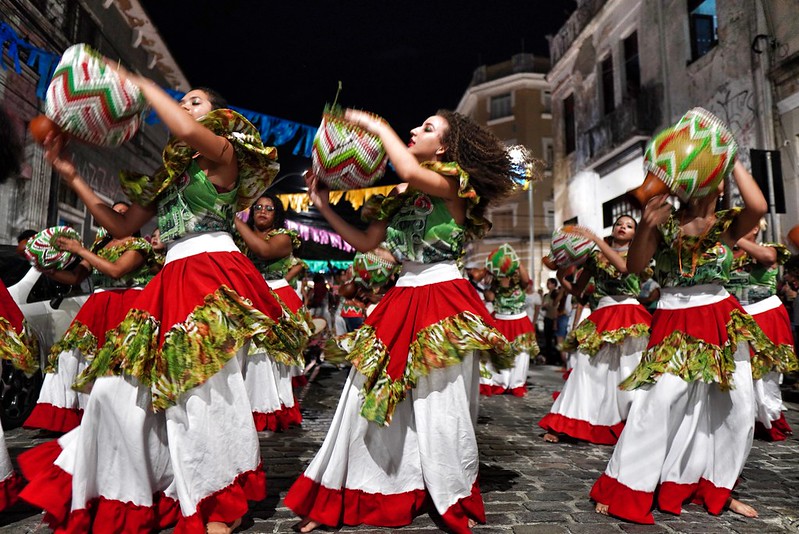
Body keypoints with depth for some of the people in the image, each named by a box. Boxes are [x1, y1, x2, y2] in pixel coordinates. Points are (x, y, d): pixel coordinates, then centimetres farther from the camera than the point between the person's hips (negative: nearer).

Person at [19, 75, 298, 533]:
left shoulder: (224, 154, 6)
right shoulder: (169, 174, 25)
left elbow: (187, 132, -18)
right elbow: (123, 226, 24)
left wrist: (141, 83, -3)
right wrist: (72, 176, 19)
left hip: (214, 275, -7)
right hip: (172, 281, 8)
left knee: (206, 386, -15)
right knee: (119, 386, 2)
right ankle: (125, 493, 19)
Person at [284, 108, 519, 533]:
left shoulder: (454, 184, -4)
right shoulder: (399, 195, 15)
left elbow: (411, 172, -25)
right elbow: (366, 243, 13)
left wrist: (377, 127, -12)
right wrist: (325, 208, 7)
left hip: (443, 301, -6)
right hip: (402, 300, 6)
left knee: (440, 406, 1)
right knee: (371, 400, 8)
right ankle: (334, 499, 21)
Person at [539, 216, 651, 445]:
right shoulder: (595, 256, 15)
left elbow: (623, 266, -17)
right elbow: (576, 290, 15)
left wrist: (595, 238, -17)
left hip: (629, 318, -1)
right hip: (601, 316, 2)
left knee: (629, 372, -8)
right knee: (586, 369, -2)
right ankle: (561, 425, 3)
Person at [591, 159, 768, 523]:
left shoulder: (729, 223, 2)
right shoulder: (665, 223, -1)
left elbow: (757, 206, -22)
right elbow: (634, 266, -10)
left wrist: (733, 162, -12)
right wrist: (645, 226, -26)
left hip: (722, 323, 3)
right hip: (674, 324, -3)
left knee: (737, 410, 9)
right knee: (658, 402, -12)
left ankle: (716, 488, 30)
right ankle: (623, 489, -1)